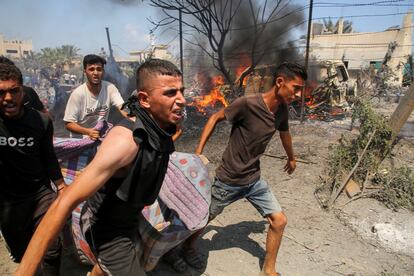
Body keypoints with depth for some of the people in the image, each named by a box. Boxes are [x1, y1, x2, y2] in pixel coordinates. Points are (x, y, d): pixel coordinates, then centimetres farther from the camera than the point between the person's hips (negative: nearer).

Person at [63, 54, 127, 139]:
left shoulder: (110, 88, -8)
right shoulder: (78, 93, -14)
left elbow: (122, 107, -19)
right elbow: (68, 124, -11)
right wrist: (88, 131, -29)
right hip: (80, 139, -2)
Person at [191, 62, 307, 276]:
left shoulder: (282, 110, -4)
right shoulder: (247, 104, -26)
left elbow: (284, 133, 17)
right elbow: (215, 118, -13)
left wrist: (291, 158, 33)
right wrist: (198, 151, -17)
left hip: (254, 180, 6)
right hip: (228, 180, -6)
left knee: (279, 221, 4)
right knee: (205, 218, 15)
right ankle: (188, 247, 46)